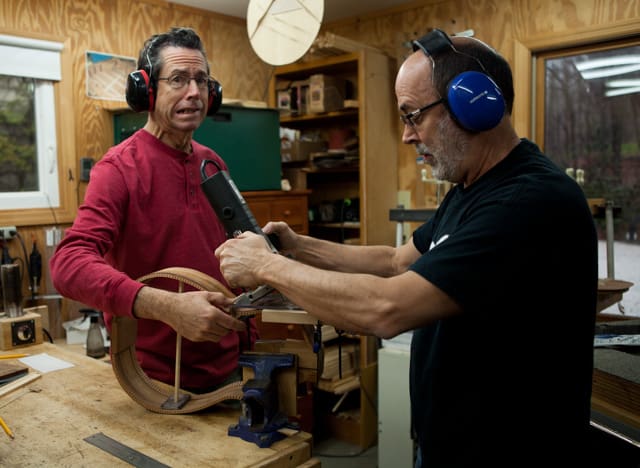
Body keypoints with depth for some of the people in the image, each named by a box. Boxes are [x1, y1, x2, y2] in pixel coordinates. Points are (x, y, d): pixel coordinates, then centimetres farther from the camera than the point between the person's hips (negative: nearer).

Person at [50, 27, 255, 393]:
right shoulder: (120, 167, -15)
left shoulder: (214, 165, 5)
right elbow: (69, 264, -27)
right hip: (155, 378, -6)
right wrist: (165, 305, -40)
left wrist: (247, 335, 11)